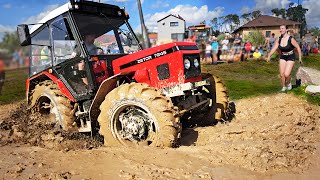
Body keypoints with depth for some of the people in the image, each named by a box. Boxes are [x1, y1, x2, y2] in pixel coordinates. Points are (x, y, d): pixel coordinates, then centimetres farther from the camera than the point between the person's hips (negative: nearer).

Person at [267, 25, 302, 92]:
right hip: (282, 57, 5)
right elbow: (274, 48, -8)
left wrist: (300, 58, -6)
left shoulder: (291, 39, -19)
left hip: (290, 57, -4)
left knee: (286, 74, -16)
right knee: (282, 74, 2)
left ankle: (289, 83, 17)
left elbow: (298, 47, -10)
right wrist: (269, 56, -22)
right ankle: (284, 87, 24)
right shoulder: (279, 39, -5)